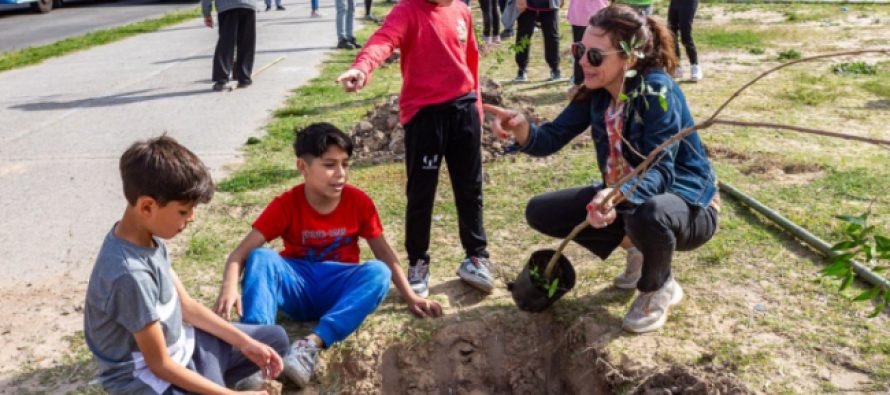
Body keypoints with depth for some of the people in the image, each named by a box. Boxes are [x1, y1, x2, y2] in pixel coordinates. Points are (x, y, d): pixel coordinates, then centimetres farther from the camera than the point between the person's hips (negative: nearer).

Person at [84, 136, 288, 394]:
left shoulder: (148, 238, -5)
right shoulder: (131, 273, -32)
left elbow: (186, 306, 5)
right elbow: (160, 364, -24)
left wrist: (246, 343, 1)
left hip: (178, 343, 9)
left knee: (275, 338, 14)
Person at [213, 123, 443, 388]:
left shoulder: (359, 202, -6)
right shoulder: (286, 205, -11)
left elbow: (384, 253, 3)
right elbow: (241, 252, -16)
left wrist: (410, 297, -6)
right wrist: (229, 288, -38)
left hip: (340, 291, 1)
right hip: (298, 287, -1)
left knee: (379, 272, -31)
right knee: (262, 258, -29)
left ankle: (312, 344, -41)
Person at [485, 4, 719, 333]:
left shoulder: (658, 90, -26)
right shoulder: (595, 92, -6)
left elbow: (659, 170, -32)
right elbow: (551, 139, -10)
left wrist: (618, 195, -53)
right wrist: (521, 129, -33)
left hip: (686, 204, -7)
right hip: (623, 197, 7)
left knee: (650, 215, -43)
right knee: (540, 212, -2)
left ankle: (659, 288, -7)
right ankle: (637, 245, 11)